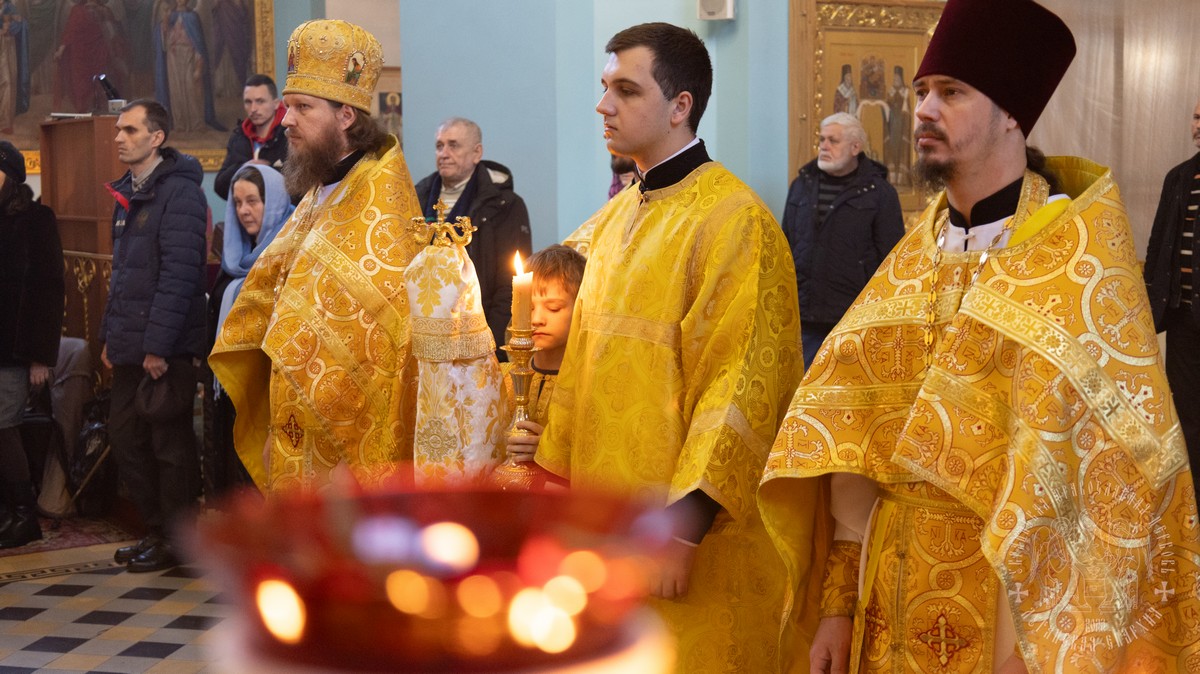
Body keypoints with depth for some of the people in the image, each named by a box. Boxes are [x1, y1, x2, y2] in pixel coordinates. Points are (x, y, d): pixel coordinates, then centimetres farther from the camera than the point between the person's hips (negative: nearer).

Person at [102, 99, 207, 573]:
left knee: (170, 444, 0)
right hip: (131, 347, 9)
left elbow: (179, 275, -19)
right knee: (125, 436, 13)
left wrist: (157, 343, -21)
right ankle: (156, 530, 25)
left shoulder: (179, 192, -13)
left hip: (167, 350, -9)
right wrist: (110, 334, 16)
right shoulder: (126, 195, 16)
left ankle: (176, 542, 11)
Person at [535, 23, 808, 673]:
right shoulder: (616, 217, 11)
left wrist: (682, 527, -22)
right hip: (606, 513, 7)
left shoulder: (734, 221, -14)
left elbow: (740, 384, -19)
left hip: (690, 526, -7)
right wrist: (559, 473, 12)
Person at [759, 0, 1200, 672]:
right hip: (894, 599, 5)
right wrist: (840, 600, 3)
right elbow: (855, 439, 6)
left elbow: (1099, 464, -15)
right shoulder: (911, 261, 6)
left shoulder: (1080, 253, -10)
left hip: (1010, 591, -5)